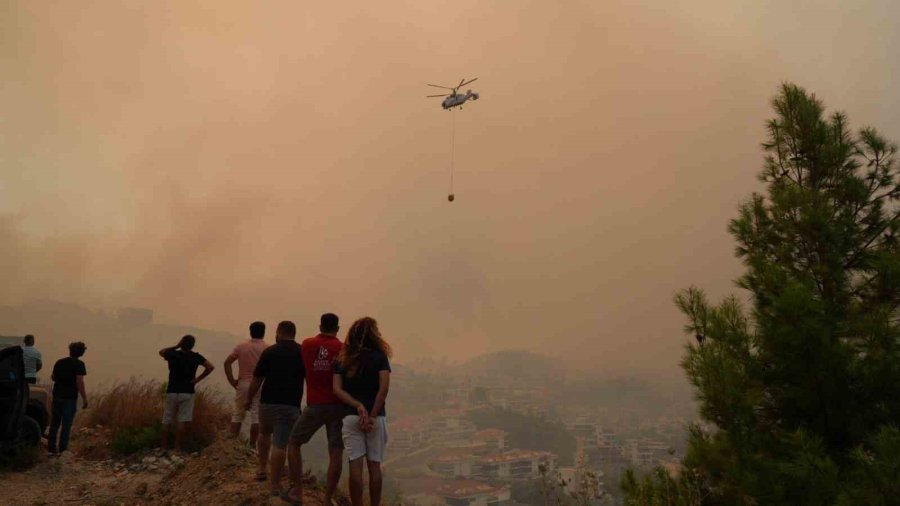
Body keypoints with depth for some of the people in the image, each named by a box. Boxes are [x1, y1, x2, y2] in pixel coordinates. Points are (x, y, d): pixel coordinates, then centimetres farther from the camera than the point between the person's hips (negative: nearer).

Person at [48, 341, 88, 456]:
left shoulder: (59, 362, 9)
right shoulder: (79, 364, -9)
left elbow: (53, 377, 22)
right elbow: (79, 382, -16)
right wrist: (85, 398, -12)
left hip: (57, 396, 5)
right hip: (70, 398, -5)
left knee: (54, 424, 13)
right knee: (66, 425, -1)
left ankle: (52, 449, 16)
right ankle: (62, 449, -2)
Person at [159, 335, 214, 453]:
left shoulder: (172, 354, 0)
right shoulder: (196, 357, 0)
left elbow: (161, 352, 22)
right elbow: (210, 367, -5)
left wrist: (176, 346, 11)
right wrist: (198, 379, -2)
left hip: (172, 391, 1)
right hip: (187, 392, -1)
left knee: (167, 421, 11)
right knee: (183, 421, -1)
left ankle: (164, 447, 16)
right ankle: (177, 448, -4)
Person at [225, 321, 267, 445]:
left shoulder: (241, 346, 5)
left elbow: (227, 362, 0)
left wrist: (231, 380, 4)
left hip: (243, 384, 2)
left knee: (238, 414, 12)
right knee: (256, 416, 2)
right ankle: (252, 445, 4)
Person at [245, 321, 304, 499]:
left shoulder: (270, 351, -2)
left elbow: (257, 380, -1)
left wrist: (248, 399, 12)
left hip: (267, 402, 1)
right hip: (290, 404, -1)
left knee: (264, 434, 27)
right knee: (280, 444, 0)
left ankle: (261, 469, 31)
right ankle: (274, 485, 3)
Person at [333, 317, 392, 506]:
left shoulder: (342, 360, 7)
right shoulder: (379, 356, -3)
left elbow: (337, 389, -3)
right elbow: (384, 388, -13)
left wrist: (358, 406, -9)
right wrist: (372, 415, -10)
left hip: (351, 417, 2)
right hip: (376, 417, -2)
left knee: (355, 466, 2)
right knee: (374, 466, 7)